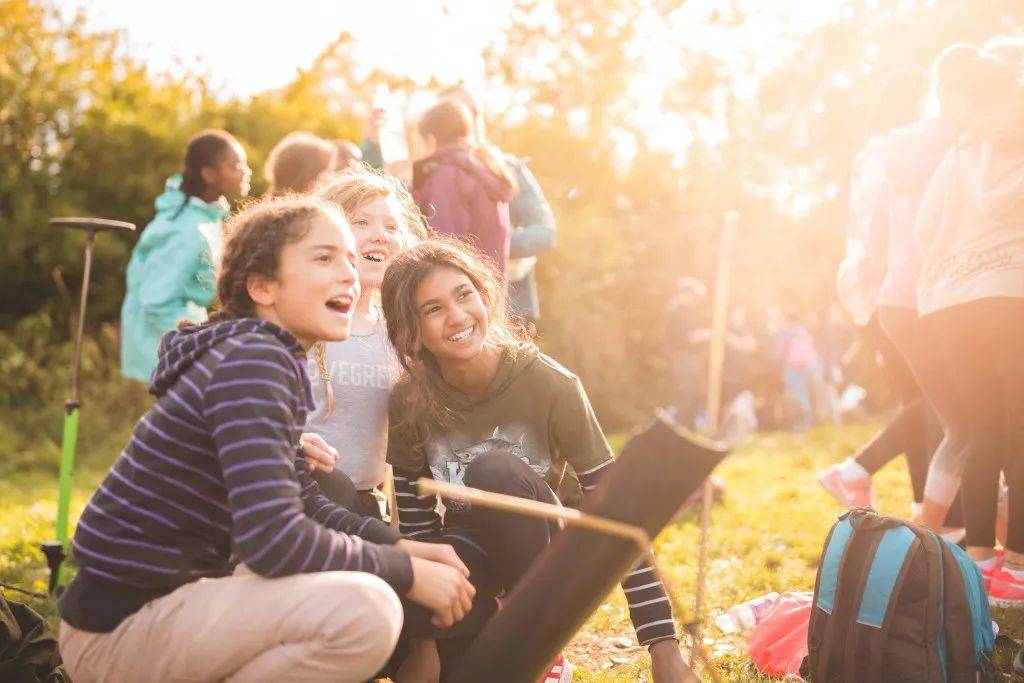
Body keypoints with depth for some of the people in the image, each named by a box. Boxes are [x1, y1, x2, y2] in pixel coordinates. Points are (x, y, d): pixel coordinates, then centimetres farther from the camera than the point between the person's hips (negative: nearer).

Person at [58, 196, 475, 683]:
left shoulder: (275, 364, 12)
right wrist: (408, 572, -17)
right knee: (364, 609, -27)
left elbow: (306, 506, 17)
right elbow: (272, 537, -28)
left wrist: (407, 549, 2)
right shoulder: (250, 360, -18)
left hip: (169, 596, 10)